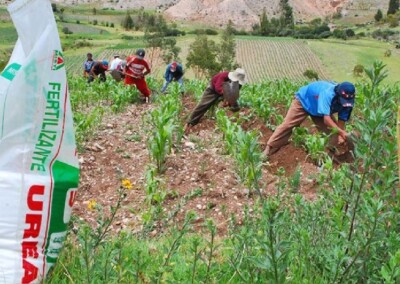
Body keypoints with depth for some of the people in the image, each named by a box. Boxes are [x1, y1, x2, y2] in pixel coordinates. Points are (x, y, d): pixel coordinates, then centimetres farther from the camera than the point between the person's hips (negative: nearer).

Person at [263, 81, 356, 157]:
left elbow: (342, 121, -19)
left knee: (332, 129, -5)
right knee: (287, 125, -7)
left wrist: (340, 138, -31)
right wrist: (342, 132, -59)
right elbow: (326, 119, -53)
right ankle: (269, 149, -1)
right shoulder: (328, 94, -46)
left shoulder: (347, 101, -25)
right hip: (304, 100, -6)